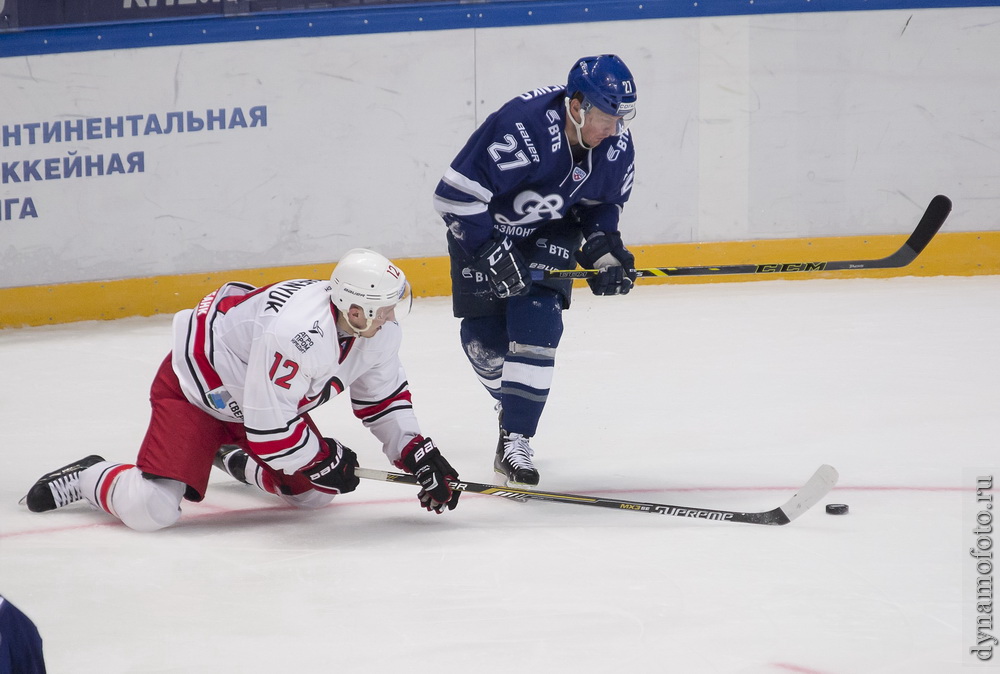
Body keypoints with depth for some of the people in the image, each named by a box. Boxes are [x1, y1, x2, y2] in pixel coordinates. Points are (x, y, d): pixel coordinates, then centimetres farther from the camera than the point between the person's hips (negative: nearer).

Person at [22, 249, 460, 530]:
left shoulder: (377, 325, -13)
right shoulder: (297, 335, -41)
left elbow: (383, 396, 5)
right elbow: (271, 429, -33)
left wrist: (417, 456, -4)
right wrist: (323, 460, -18)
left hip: (257, 389, 9)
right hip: (195, 387, -9)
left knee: (314, 492, 9)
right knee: (152, 509, -22)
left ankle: (231, 458, 34)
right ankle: (88, 478, 9)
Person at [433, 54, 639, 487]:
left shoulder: (616, 148, -18)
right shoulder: (520, 128, -38)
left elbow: (603, 203, 5)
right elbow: (455, 193, -32)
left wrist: (604, 250, -11)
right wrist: (491, 254, -31)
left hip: (550, 234, 3)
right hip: (485, 226, -3)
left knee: (536, 323, -18)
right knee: (484, 336, 0)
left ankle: (516, 439, -17)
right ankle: (510, 402, 33)